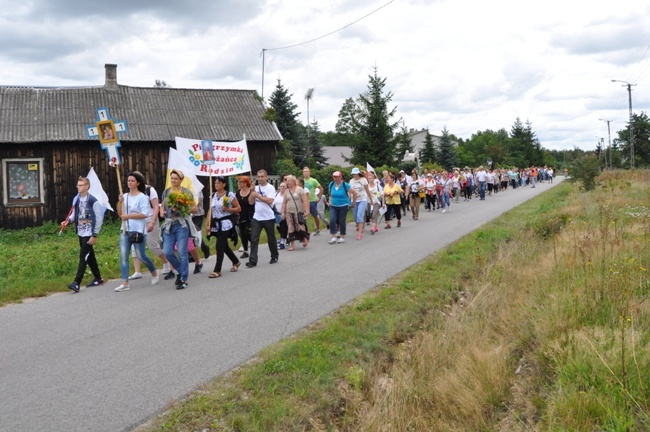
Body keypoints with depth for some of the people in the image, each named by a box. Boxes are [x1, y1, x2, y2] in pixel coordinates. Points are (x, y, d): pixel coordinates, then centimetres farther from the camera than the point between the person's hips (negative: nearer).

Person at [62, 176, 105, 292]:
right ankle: (98, 278, 27)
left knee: (83, 257, -9)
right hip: (80, 233, 7)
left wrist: (94, 235, -13)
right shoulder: (76, 199, 6)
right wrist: (67, 221, -5)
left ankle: (76, 283, -12)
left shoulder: (93, 201, -13)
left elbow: (99, 219, -12)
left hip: (89, 234, -7)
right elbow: (74, 214, 17)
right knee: (89, 256, 15)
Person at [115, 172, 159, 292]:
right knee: (123, 256, -3)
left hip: (138, 230, -5)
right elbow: (120, 213, 10)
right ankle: (125, 283, -2)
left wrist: (128, 216, -16)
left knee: (141, 256, 0)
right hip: (125, 230, 5)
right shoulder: (125, 196, 10)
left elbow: (145, 214, -16)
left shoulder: (142, 197, -7)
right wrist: (120, 202, -6)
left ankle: (154, 272, 27)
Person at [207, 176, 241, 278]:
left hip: (225, 224, -6)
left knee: (220, 247, -10)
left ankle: (217, 271, -6)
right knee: (224, 246, 14)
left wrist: (228, 209, -18)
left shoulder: (230, 195, -5)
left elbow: (238, 208, -3)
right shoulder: (213, 195, 10)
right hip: (216, 224, 6)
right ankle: (236, 262, 35)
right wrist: (209, 224, 7)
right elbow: (210, 211, 13)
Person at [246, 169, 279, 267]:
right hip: (256, 218, 4)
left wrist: (257, 195, -15)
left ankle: (274, 256, 31)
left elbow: (269, 200, -19)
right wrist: (252, 191, -6)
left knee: (271, 239, 11)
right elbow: (251, 202, 6)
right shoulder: (256, 188, 9)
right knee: (254, 239, -7)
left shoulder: (270, 188, -6)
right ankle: (253, 260, -9)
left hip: (268, 218, -4)